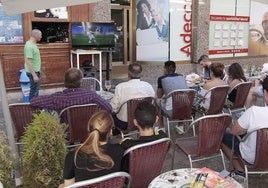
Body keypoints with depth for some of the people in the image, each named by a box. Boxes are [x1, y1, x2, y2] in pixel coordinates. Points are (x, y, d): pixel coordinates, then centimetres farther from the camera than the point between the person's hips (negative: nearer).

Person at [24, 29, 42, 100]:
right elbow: (28, 62, -27)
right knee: (34, 90, 0)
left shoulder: (32, 44, 8)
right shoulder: (29, 46, -23)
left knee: (36, 89, 20)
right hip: (33, 72, -10)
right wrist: (34, 75, -27)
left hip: (35, 71, 10)